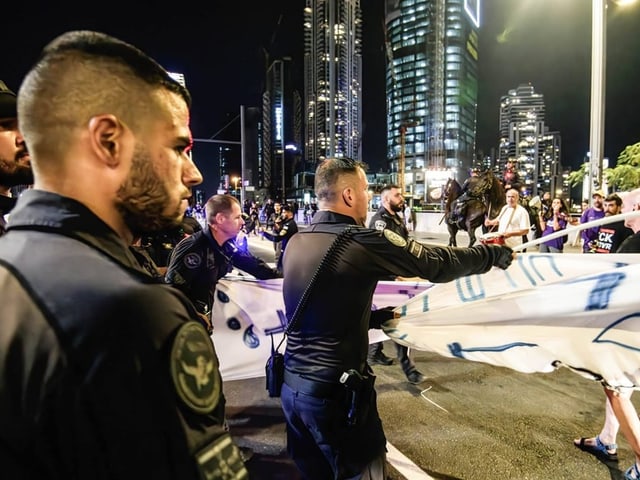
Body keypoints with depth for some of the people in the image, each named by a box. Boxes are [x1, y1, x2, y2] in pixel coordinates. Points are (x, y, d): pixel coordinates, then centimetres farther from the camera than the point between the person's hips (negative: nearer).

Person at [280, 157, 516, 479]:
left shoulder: (296, 242, 3)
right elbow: (438, 263, -9)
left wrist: (376, 318, 21)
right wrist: (496, 254, 7)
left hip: (292, 387, 7)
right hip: (336, 392, -7)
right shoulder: (361, 242, -18)